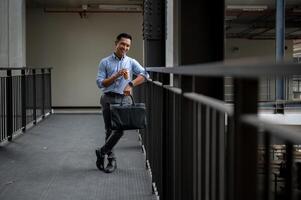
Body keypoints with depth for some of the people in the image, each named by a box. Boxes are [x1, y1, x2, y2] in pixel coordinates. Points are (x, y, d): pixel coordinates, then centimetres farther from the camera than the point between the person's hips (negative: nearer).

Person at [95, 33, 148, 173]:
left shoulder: (131, 62, 8)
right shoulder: (105, 62, 6)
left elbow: (144, 74, -9)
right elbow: (100, 83, -1)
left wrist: (131, 84, -23)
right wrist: (116, 76, -12)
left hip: (124, 99, 0)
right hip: (108, 99, 0)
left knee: (119, 130, -11)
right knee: (109, 131, 4)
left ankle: (102, 152, 10)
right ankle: (111, 159, 17)